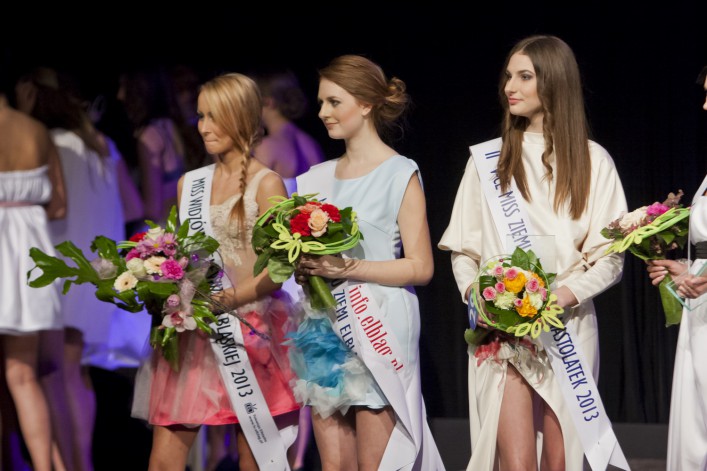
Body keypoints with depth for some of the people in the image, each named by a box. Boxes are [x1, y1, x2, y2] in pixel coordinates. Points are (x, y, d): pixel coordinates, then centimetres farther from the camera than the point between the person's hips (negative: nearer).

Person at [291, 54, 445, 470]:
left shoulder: (400, 174, -3)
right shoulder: (319, 178, 14)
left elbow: (420, 268, -8)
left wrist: (346, 268, -16)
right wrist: (304, 266, -3)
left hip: (378, 330, -5)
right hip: (324, 330, 5)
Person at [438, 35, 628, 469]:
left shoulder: (592, 161, 7)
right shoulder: (487, 160, 11)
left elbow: (610, 257, 2)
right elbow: (463, 249, 11)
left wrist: (562, 296, -15)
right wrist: (476, 296, -9)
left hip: (568, 327, 0)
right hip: (501, 333, 0)